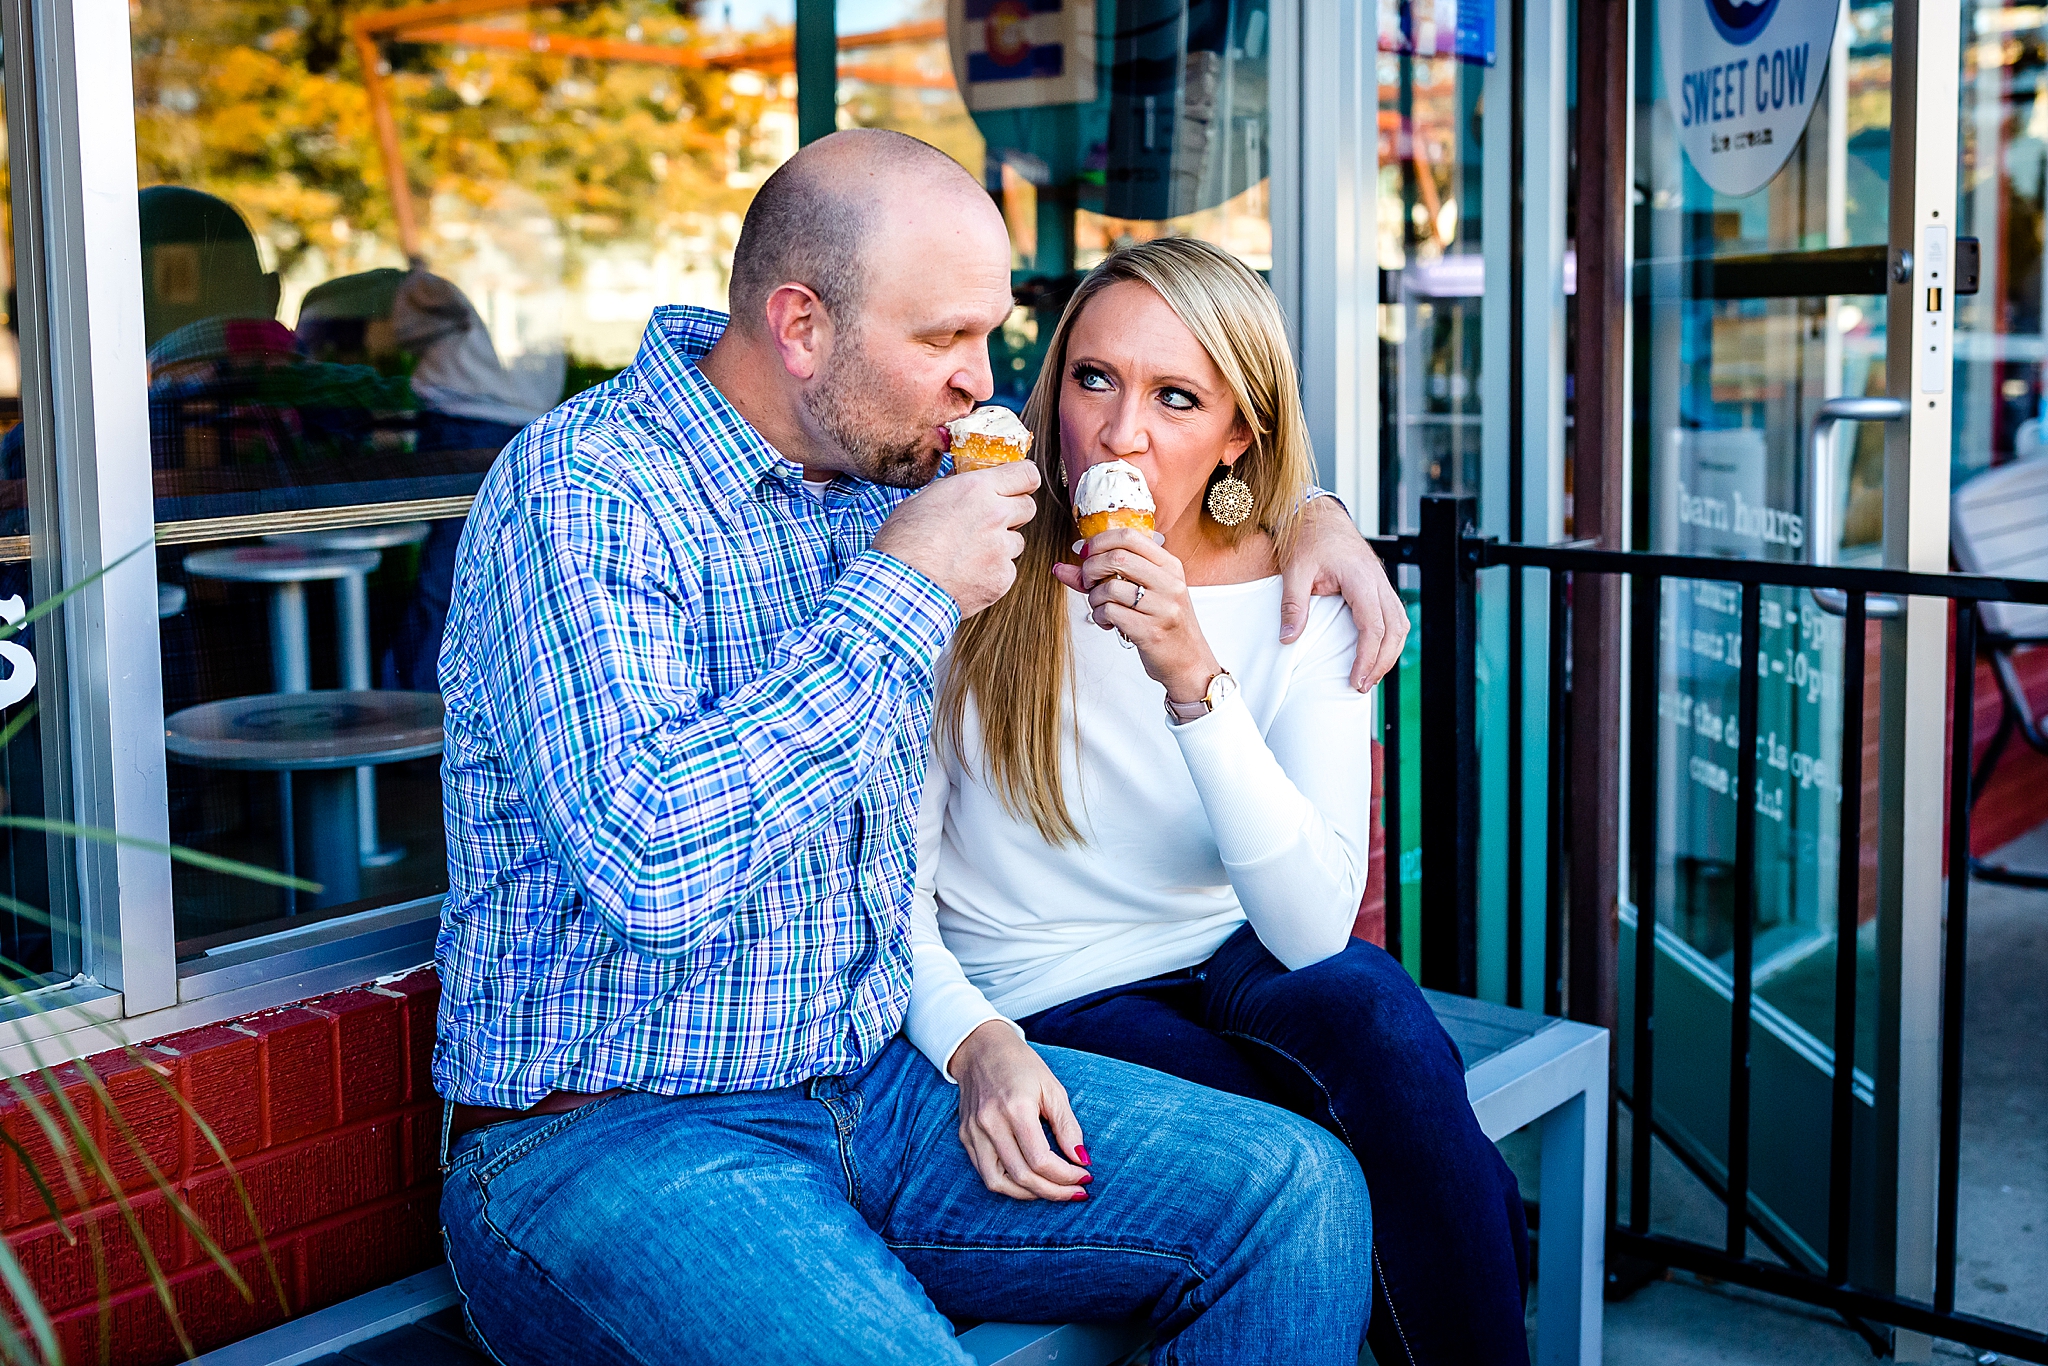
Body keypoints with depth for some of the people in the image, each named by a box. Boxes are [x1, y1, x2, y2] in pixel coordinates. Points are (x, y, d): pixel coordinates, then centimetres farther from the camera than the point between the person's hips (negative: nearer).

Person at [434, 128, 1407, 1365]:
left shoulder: (895, 458, 6)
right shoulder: (580, 492, -16)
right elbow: (649, 863, -30)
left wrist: (1310, 510, 9)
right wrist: (900, 598, -23)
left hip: (876, 1082, 7)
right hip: (612, 1141, -6)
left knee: (1298, 1193, -8)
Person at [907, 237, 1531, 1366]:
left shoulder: (1299, 597, -7)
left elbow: (1315, 927, -20)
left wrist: (1194, 677, -30)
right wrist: (973, 1040, -29)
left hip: (1236, 972, 3)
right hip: (1049, 1014, -2)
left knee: (1372, 1001, -32)